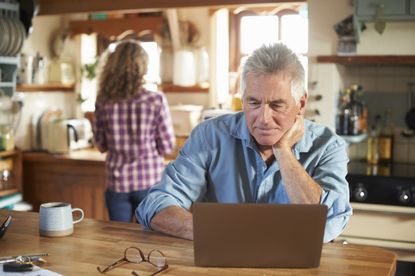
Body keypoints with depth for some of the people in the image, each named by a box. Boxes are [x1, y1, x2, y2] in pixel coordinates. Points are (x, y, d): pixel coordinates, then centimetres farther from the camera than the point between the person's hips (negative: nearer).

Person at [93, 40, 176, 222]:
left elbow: (101, 145, 6)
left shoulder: (103, 102, -4)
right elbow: (167, 147, -7)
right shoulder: (156, 100, -12)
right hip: (149, 181, -2)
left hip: (117, 183, 2)